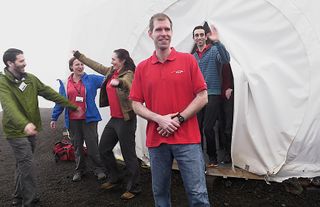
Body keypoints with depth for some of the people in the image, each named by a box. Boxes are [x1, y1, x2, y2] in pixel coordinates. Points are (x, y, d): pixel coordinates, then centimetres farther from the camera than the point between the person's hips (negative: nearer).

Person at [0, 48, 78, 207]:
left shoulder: (30, 78, 3)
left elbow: (49, 93, 4)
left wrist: (72, 106, 3)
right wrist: (24, 124, -50)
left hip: (31, 130, 6)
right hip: (17, 131, -6)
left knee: (23, 165, 17)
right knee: (27, 166, -5)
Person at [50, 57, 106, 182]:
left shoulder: (92, 79, 0)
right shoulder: (65, 83, 7)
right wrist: (54, 118, 11)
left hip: (89, 119, -2)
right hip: (72, 120, 3)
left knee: (92, 145, 0)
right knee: (77, 146, 13)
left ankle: (99, 169, 16)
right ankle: (79, 170, 28)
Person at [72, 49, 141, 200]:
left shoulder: (128, 74, -14)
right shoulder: (111, 71, 11)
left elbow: (127, 84, -37)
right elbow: (96, 66, 24)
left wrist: (119, 82, -60)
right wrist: (79, 55, 32)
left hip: (126, 120, -9)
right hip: (114, 119, 9)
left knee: (128, 154, -2)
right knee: (104, 149, 18)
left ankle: (133, 188, 13)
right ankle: (115, 178, 35)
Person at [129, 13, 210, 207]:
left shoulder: (188, 60, 1)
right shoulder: (142, 68, 5)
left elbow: (202, 97, -2)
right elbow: (136, 105, 5)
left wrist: (178, 119, -11)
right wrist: (160, 119, -11)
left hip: (187, 139, -2)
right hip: (156, 140, 2)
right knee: (160, 191, 16)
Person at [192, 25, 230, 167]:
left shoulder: (214, 50, -2)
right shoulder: (193, 57, 15)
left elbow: (226, 59, -25)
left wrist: (217, 42, -36)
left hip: (212, 95, -5)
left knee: (208, 128, -9)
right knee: (197, 127, 5)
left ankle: (213, 158, 9)